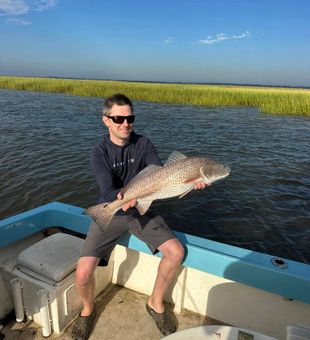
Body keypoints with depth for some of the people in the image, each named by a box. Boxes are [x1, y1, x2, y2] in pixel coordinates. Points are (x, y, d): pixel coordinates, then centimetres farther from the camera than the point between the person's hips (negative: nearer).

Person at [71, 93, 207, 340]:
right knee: (83, 273, -17)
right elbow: (108, 190, -23)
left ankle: (156, 303, 13)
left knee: (176, 252, -14)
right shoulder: (99, 153, -11)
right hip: (110, 213, -2)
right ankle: (88, 310, 20)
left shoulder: (143, 144, -5)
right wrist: (120, 197, -47)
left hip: (141, 211, 3)